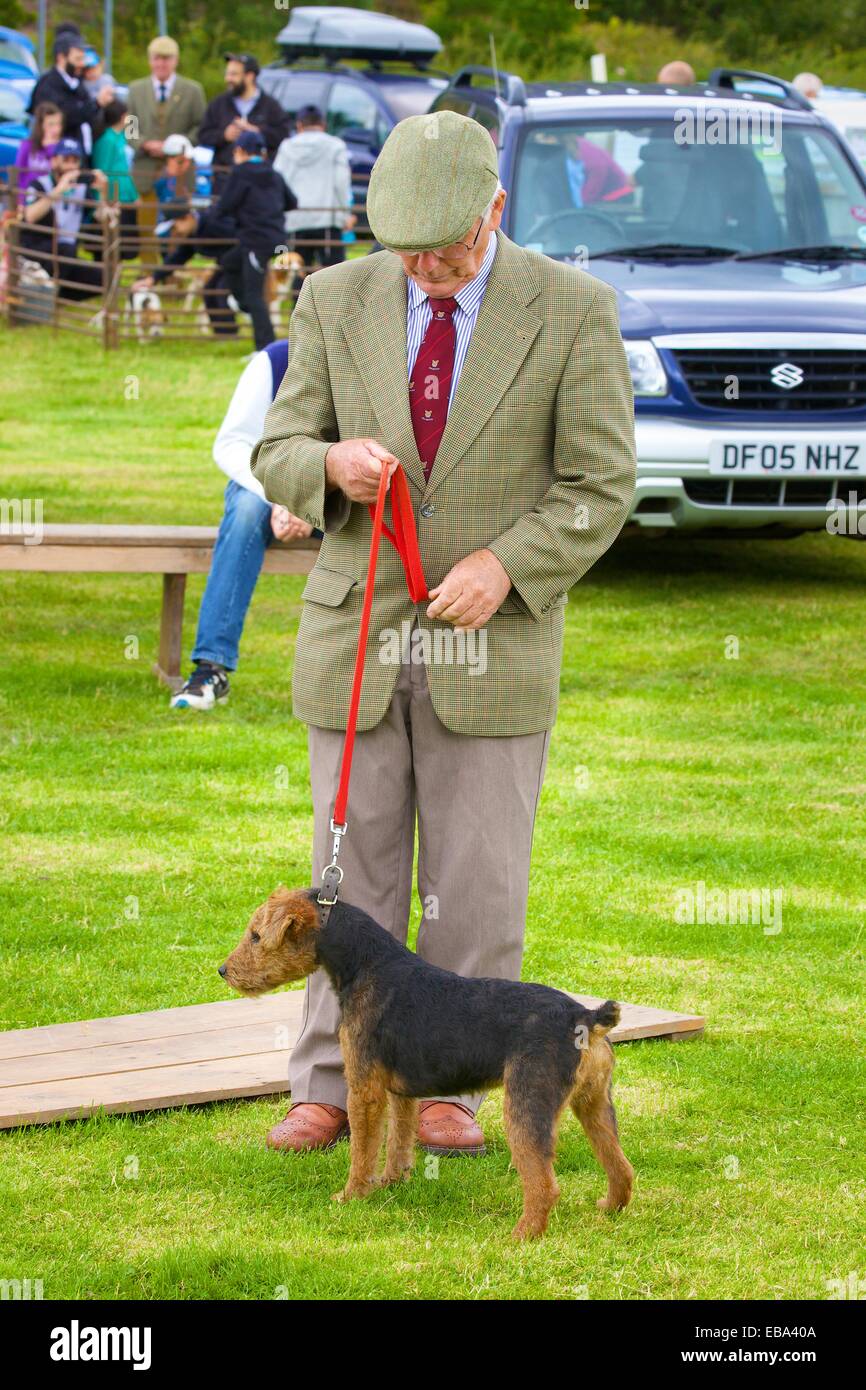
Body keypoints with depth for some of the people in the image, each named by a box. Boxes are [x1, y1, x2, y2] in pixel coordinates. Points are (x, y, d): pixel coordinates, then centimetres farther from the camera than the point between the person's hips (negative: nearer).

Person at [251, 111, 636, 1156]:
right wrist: (334, 464, -19)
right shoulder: (337, 300, 1)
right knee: (353, 871, 4)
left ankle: (446, 1085, 13)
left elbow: (599, 488, -4)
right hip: (358, 634, 2)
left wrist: (504, 565, -19)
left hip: (496, 640, -1)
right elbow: (277, 455, 5)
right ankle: (331, 1085, 11)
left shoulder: (573, 311, -5)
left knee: (476, 883, 2)